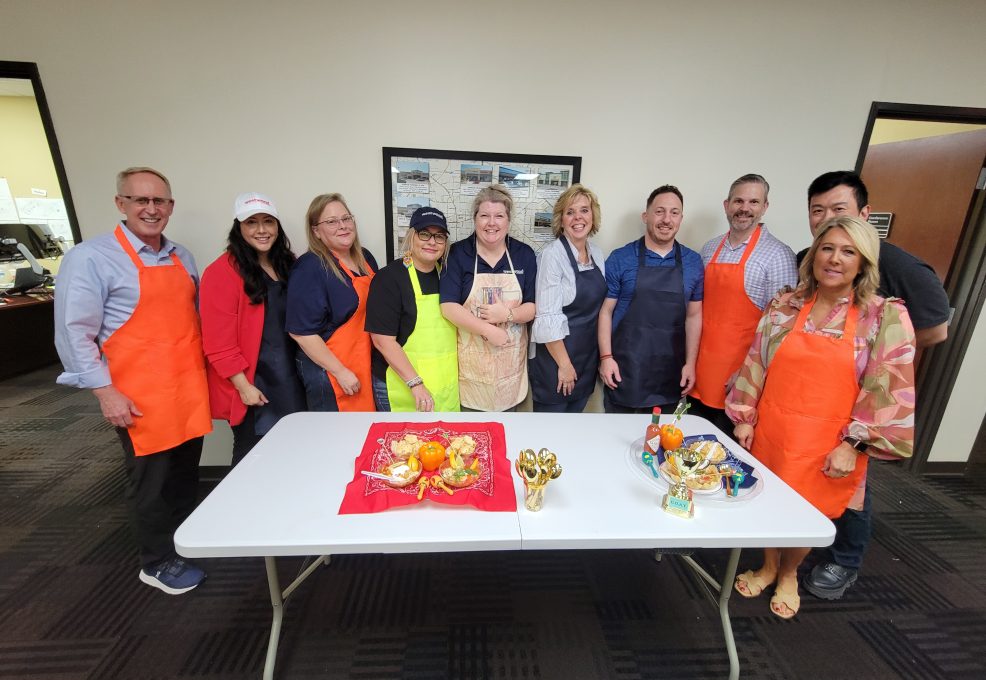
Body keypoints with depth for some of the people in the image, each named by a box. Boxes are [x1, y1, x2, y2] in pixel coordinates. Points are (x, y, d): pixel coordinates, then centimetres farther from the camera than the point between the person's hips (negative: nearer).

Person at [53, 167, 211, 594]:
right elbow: (74, 332, -11)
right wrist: (105, 391, -14)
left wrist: (202, 371, 13)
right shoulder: (91, 257, -9)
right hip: (142, 395, -5)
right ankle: (158, 563, 28)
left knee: (186, 473, 17)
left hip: (190, 387, 6)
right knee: (151, 479, 8)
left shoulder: (181, 257, 11)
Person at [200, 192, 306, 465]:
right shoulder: (222, 272, -12)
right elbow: (218, 341, -15)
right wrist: (243, 385, -15)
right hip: (252, 386, -6)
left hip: (289, 380, 6)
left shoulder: (286, 264, 10)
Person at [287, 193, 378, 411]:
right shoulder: (309, 269, -15)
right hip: (328, 370, -6)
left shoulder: (365, 257, 6)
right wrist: (341, 372, -18)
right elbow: (302, 331, -18)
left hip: (366, 366, 7)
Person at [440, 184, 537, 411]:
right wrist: (488, 330, -18)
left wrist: (507, 314, -19)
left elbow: (534, 306, 0)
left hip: (511, 360, 2)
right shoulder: (458, 253, -3)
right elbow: (448, 307, -11)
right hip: (471, 360, -2)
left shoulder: (524, 254, 3)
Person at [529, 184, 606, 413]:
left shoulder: (597, 253, 6)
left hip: (588, 358, 7)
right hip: (555, 354, -6)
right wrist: (564, 364, -17)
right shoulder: (552, 254, -16)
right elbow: (548, 317, -20)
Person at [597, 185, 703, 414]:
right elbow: (606, 311, -3)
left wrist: (690, 363, 5)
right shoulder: (620, 259, -4)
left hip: (670, 374, 3)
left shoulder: (693, 262, 6)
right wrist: (606, 357, -8)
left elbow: (693, 316, 9)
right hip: (624, 369, -2)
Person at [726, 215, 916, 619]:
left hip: (827, 444, -2)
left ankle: (788, 575, 45)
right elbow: (755, 364, 3)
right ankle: (768, 566, 44)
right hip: (771, 430, 2)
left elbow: (888, 391, -7)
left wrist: (852, 444, -11)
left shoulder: (886, 317, -6)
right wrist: (745, 417, 2)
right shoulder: (784, 307, 0)